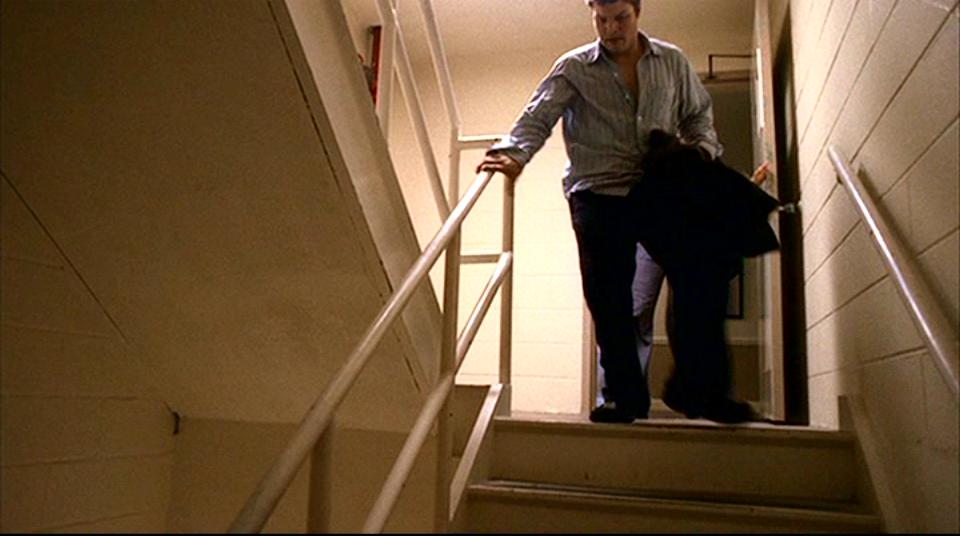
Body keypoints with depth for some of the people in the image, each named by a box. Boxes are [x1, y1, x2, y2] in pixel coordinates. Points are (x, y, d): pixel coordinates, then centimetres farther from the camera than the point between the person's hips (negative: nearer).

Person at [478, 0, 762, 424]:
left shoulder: (673, 62, 13)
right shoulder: (574, 68, 4)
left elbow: (698, 114, 20)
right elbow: (539, 115, -9)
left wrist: (701, 148, -1)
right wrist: (514, 153, -28)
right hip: (598, 195, -2)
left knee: (701, 274, -5)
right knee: (609, 297, -2)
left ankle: (699, 388, 8)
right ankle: (624, 394, 11)